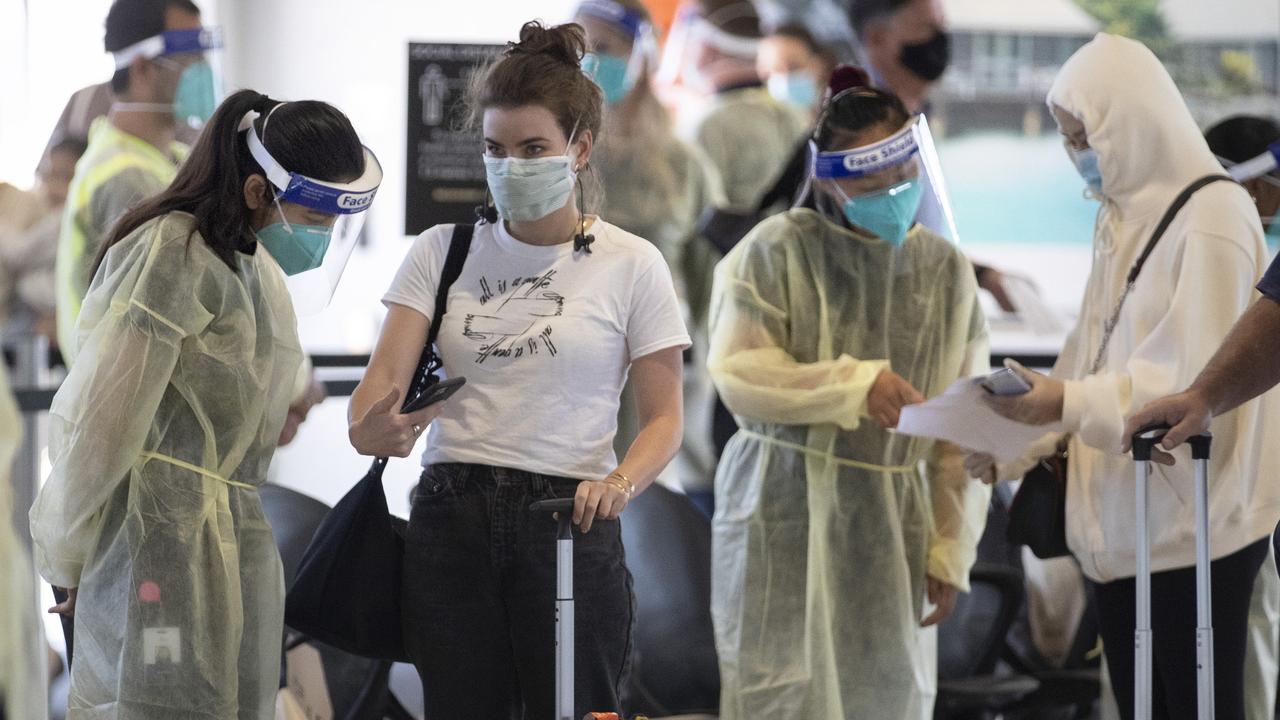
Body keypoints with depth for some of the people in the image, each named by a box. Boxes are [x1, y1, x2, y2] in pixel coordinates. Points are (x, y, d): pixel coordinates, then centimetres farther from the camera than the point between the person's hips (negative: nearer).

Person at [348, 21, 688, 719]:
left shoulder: (631, 264, 1)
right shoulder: (441, 250, 7)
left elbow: (663, 417, 2)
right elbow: (386, 374, -2)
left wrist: (620, 482, -19)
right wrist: (368, 428, -26)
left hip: (569, 528, -2)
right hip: (450, 522, 2)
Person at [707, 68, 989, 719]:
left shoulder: (947, 272, 8)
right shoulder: (777, 251, -3)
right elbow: (739, 375, -9)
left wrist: (951, 550, 7)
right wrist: (857, 387, -18)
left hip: (890, 520, 4)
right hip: (785, 517, -4)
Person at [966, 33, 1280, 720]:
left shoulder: (1211, 219, -14)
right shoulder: (1121, 217, 12)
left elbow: (1202, 381, -20)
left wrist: (1072, 404, -29)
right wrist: (1009, 450, 3)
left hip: (1193, 524, -8)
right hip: (1118, 518, 8)